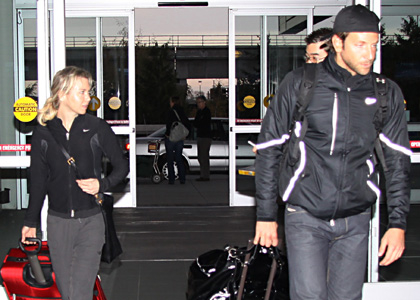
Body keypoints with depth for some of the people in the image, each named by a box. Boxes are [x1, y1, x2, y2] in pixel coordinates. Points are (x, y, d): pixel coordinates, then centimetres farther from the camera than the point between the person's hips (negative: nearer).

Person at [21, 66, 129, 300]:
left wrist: (102, 184, -12)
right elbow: (38, 180, 12)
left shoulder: (97, 128, -1)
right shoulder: (43, 133, 3)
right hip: (58, 222, 2)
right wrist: (31, 221, 15)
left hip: (90, 221, -2)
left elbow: (122, 165, 7)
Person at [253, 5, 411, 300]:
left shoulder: (387, 94, 3)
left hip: (356, 222, 3)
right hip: (305, 218, -3)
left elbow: (398, 160, 8)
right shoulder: (300, 84, -4)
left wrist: (398, 223, 2)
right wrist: (266, 214, 1)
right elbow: (269, 148, 1)